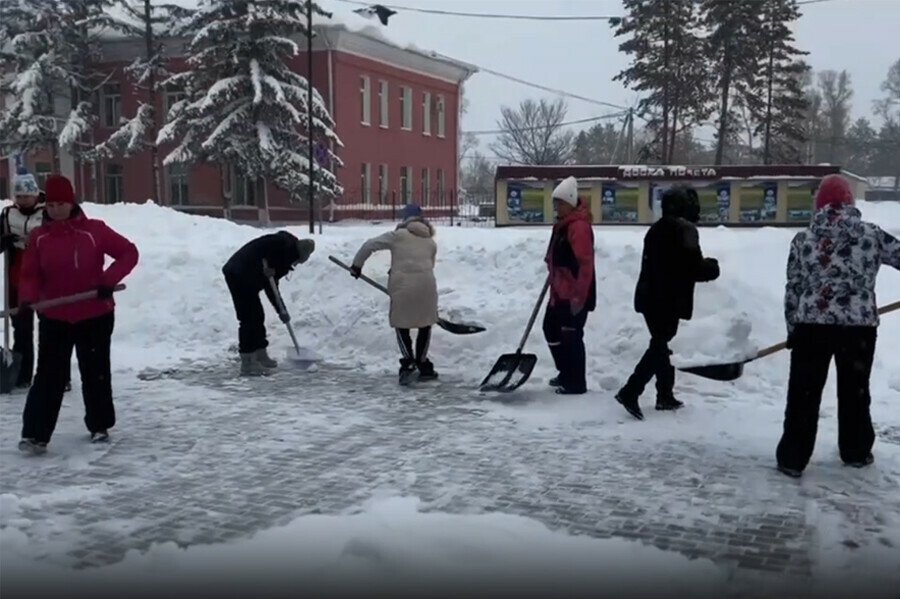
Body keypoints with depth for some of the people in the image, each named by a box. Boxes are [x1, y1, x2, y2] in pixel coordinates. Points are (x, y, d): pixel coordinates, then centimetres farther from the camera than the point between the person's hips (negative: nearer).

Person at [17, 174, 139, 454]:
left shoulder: (94, 230, -9)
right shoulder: (38, 237, -1)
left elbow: (129, 253, -7)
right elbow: (31, 275, -1)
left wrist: (108, 281, -18)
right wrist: (28, 299, -21)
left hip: (95, 316, -1)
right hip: (53, 318, 1)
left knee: (95, 373, 10)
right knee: (48, 376, -1)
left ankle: (99, 426, 26)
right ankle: (35, 434, 0)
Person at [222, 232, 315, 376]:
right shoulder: (286, 244, -6)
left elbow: (271, 286, 20)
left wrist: (281, 310, 17)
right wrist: (267, 265, -17)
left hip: (239, 274, 10)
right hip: (240, 274, -10)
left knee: (257, 316, 17)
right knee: (249, 319, -7)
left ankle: (261, 357, 29)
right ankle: (247, 365, -3)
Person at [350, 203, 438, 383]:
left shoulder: (398, 236, 7)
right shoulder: (431, 242, 18)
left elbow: (370, 245, 4)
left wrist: (357, 265, 17)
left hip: (402, 286, -2)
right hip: (426, 285, 2)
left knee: (401, 324, 14)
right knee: (425, 325, 18)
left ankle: (408, 361, -2)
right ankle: (423, 365, 20)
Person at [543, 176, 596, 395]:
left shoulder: (579, 226, -20)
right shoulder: (563, 223, 12)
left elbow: (586, 264, -24)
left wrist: (579, 296, -24)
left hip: (574, 295, -11)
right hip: (560, 291, 11)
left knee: (571, 336, -3)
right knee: (551, 329, 19)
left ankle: (576, 383, 8)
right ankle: (566, 373, 32)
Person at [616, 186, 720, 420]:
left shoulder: (657, 229, 13)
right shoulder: (684, 230, -14)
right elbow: (693, 267, -16)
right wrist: (711, 267, 6)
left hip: (651, 297, 9)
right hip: (668, 300, -9)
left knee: (662, 345, 16)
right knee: (661, 346, -6)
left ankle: (665, 395, 23)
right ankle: (630, 391, -14)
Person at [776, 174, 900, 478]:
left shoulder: (802, 239, 2)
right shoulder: (871, 234, -1)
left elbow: (792, 289, 5)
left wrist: (792, 329, 14)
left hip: (812, 325, 0)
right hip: (859, 326, 0)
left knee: (803, 393, 6)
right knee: (855, 390, 17)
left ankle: (792, 458, 6)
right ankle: (856, 452, 30)